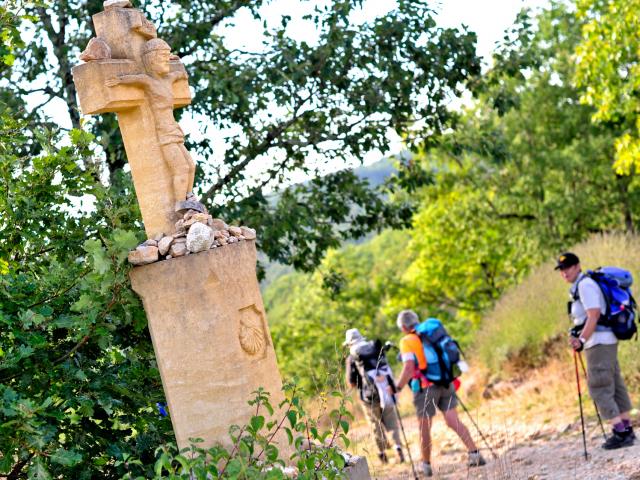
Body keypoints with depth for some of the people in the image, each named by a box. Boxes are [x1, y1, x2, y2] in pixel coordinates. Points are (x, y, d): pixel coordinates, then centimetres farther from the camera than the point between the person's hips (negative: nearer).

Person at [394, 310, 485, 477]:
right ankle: (474, 453, -10)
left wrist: (398, 387, -9)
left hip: (425, 388, -5)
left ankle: (426, 465, 17)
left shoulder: (407, 341, -7)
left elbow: (409, 368, -18)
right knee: (453, 421, 2)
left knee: (424, 428, 8)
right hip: (445, 384, 5)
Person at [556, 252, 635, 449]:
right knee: (615, 385, 12)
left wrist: (582, 339, -25)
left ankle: (620, 432, -12)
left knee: (599, 387, -10)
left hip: (599, 342, -10)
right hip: (606, 342, 10)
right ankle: (626, 429, 17)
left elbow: (594, 315, -21)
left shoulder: (585, 284, -13)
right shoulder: (579, 286, 18)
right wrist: (577, 333, 11)